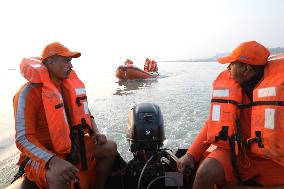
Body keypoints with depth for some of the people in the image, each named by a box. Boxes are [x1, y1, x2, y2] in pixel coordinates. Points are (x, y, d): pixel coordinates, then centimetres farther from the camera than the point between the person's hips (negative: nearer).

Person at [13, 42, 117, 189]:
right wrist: (54, 160, -34)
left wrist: (95, 133, -3)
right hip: (43, 152, -6)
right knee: (58, 176, -37)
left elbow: (84, 113, 14)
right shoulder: (29, 92, -18)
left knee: (110, 147, 2)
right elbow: (23, 139, -22)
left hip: (71, 144, 7)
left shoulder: (70, 85, 3)